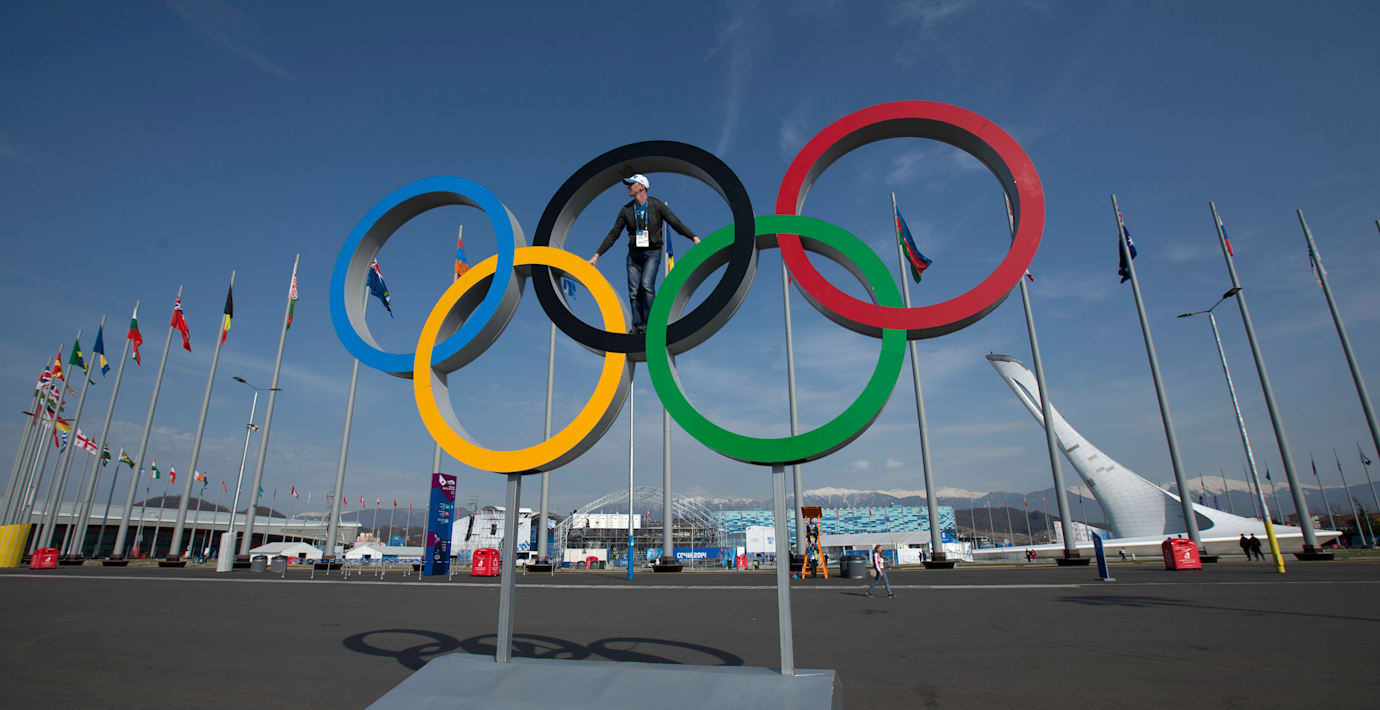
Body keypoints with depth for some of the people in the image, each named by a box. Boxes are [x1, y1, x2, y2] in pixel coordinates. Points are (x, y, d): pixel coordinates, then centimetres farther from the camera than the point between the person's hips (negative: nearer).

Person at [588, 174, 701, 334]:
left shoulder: (657, 205, -4)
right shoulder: (626, 210, 4)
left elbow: (676, 223, -5)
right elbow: (613, 234, 7)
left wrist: (694, 237, -19)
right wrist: (596, 255, 3)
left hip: (652, 253, -4)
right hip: (634, 253, 4)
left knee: (647, 285, -21)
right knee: (634, 291, 0)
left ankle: (648, 324, -12)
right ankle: (637, 326, 11)